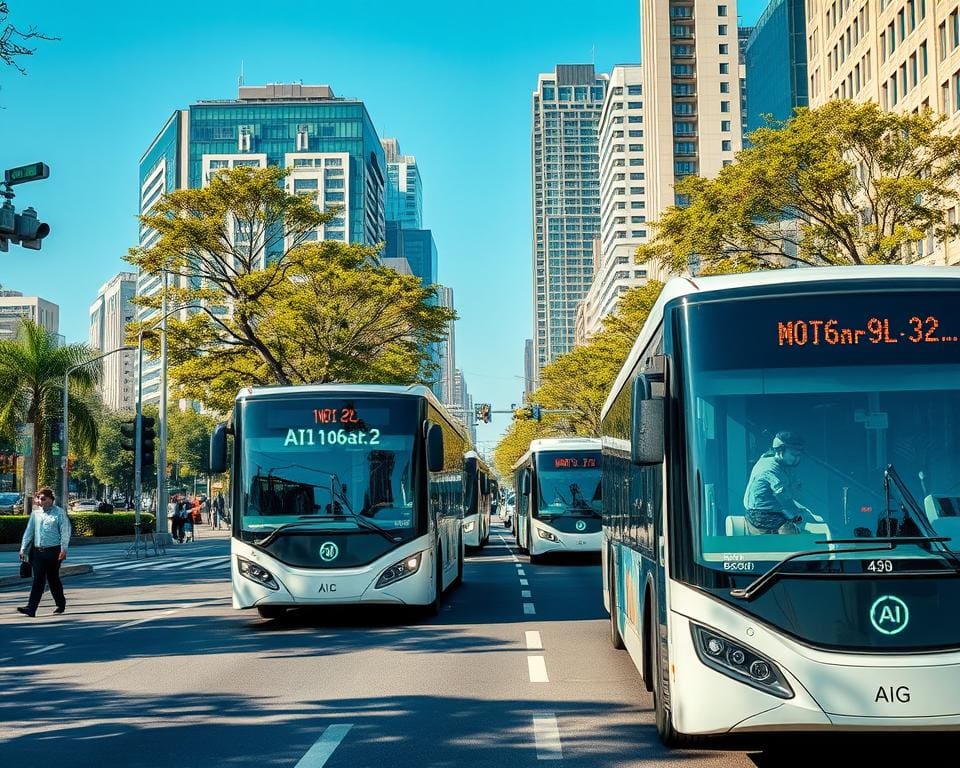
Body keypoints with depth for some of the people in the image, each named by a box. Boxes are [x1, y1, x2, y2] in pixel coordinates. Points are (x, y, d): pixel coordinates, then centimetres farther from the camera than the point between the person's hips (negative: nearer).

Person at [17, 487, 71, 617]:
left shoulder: (59, 513, -2)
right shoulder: (35, 513, 12)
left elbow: (65, 532, -8)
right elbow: (29, 532, 15)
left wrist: (63, 549, -16)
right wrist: (23, 549, 10)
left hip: (53, 551, -4)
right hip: (37, 551, 4)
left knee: (53, 579, 6)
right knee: (38, 580, -2)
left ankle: (61, 604, 24)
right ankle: (31, 608, -4)